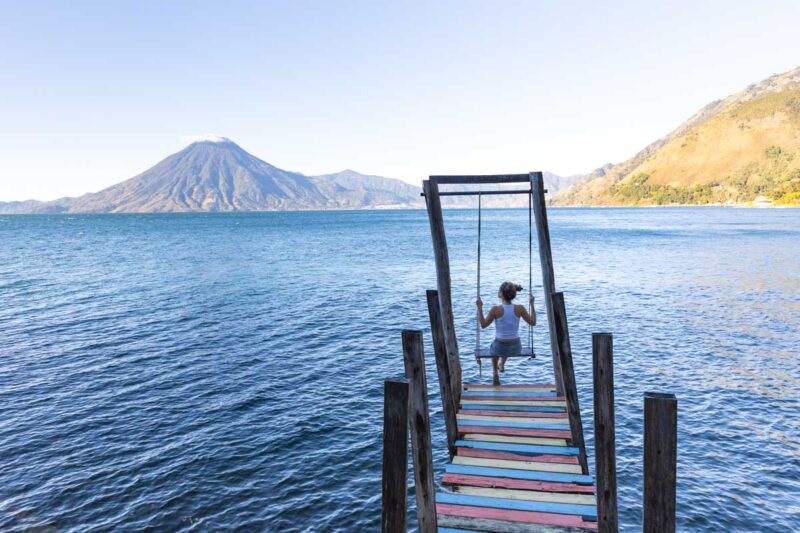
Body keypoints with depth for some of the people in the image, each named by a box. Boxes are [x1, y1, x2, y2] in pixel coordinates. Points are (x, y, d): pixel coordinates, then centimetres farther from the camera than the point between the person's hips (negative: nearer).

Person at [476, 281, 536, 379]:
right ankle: (501, 364, 57)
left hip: (500, 348, -2)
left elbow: (483, 325, -8)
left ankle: (495, 373, 48)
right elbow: (533, 322, -1)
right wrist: (532, 304, 4)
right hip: (516, 348, 2)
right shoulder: (520, 308, -14)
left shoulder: (496, 310, -20)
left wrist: (479, 307, -5)